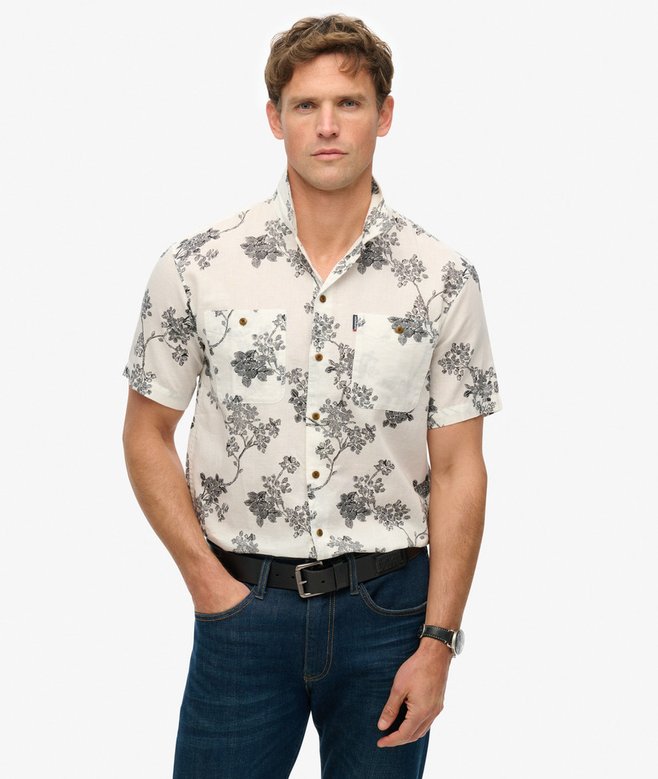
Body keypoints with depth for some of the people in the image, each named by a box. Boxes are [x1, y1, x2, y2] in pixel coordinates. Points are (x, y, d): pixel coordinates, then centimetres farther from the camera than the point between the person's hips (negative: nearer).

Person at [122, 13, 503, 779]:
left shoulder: (443, 278, -3)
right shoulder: (196, 266, -4)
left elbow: (458, 470, -1)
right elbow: (147, 434, 4)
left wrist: (438, 642, -5)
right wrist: (206, 578, -4)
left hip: (388, 608, 1)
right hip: (244, 603, 0)